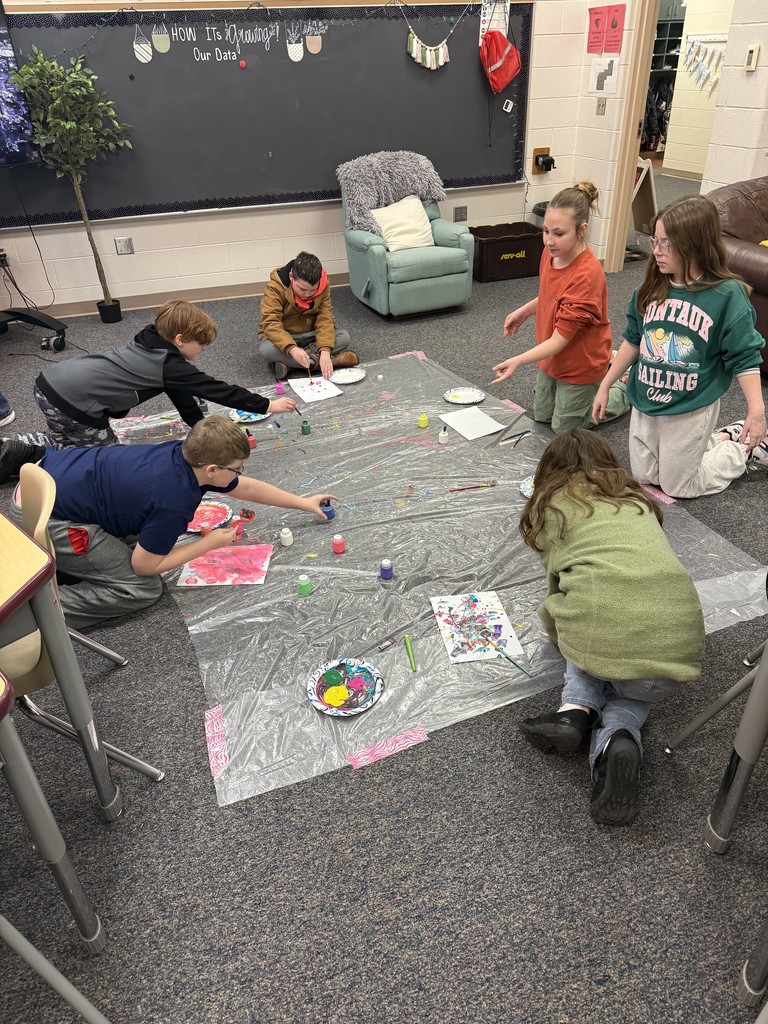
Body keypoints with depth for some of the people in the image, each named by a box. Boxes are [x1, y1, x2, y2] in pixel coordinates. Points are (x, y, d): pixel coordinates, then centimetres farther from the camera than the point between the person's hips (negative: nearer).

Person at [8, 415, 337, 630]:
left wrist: (303, 503, 22)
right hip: (42, 517, -9)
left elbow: (246, 487, 13)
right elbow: (145, 566, -13)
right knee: (142, 589, -5)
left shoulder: (188, 454, -2)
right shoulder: (175, 500, -26)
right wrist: (209, 543, -7)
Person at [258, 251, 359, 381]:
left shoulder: (323, 286, -15)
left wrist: (325, 352, -36)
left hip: (310, 335, 3)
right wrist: (292, 349, -48)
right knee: (267, 348, -37)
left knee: (344, 337, -21)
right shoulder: (275, 287, -24)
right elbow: (271, 324, -31)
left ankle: (288, 363, -26)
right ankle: (334, 360, -31)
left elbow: (325, 319, -19)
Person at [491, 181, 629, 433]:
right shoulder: (551, 252, -10)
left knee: (563, 429, 11)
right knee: (541, 416, 24)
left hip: (579, 364, -8)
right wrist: (524, 311, -2)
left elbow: (560, 339, -33)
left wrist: (518, 361, -44)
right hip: (552, 356, 8)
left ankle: (625, 390, 29)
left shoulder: (587, 275, -34)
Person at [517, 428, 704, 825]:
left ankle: (576, 710, 7)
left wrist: (554, 623, 42)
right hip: (677, 649, 3)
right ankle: (618, 737, -2)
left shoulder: (551, 506, 15)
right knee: (633, 688, 30)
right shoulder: (637, 498, 27)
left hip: (600, 640, -2)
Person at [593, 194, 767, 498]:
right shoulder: (651, 288, -6)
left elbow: (743, 358, -13)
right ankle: (722, 438, 35)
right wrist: (605, 385, 8)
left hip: (691, 411, -5)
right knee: (644, 477, 19)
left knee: (677, 487, 9)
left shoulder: (727, 295, -18)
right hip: (645, 405, 5)